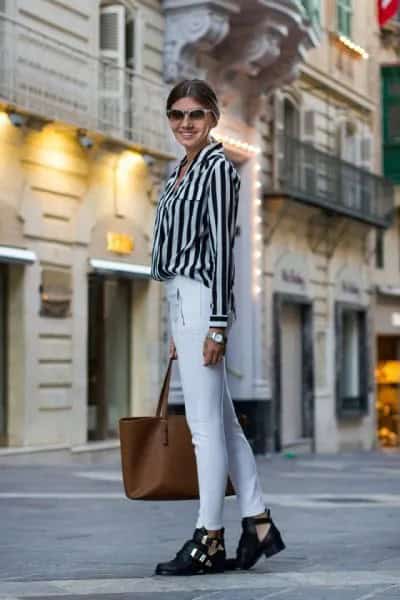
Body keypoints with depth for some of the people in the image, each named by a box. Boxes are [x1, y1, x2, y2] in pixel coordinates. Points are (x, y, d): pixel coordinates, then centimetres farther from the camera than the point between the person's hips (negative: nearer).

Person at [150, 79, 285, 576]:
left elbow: (221, 248, -15)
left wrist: (216, 325, -19)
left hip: (201, 298, -10)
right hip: (181, 300, 10)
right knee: (222, 421, 11)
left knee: (206, 424, -6)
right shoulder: (180, 171, 18)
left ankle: (209, 542, -1)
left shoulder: (218, 168, -9)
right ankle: (258, 525, 17)